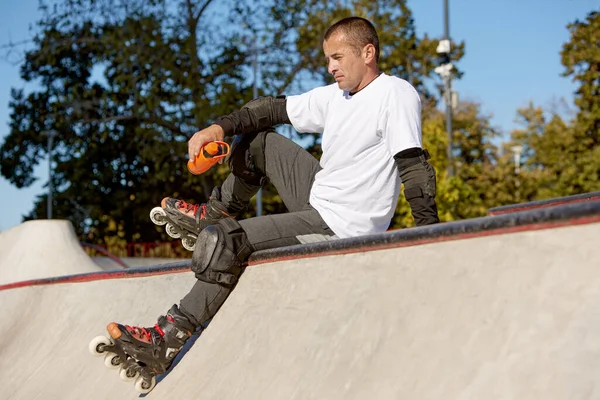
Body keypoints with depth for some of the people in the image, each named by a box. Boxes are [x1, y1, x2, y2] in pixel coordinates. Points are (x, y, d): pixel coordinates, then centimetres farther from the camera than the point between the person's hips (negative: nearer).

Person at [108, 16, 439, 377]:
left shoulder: (396, 93, -16)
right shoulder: (334, 96, 7)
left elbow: (414, 163, -24)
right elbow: (276, 109, 11)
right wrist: (221, 127, -4)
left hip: (338, 226, -9)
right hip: (319, 195, 9)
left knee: (222, 241, -16)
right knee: (257, 140, 20)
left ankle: (170, 340, -8)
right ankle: (217, 214, 30)